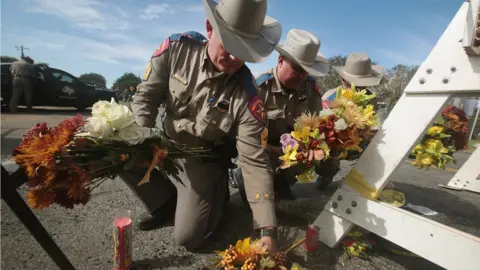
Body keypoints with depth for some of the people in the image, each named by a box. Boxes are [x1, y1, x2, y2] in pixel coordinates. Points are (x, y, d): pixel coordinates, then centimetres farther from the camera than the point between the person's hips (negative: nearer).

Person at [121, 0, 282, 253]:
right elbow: (146, 96, -7)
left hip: (204, 162, -3)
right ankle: (166, 199, 7)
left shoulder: (247, 97, -27)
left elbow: (255, 162, -26)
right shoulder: (176, 48, -19)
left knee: (188, 238, -11)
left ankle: (217, 195, 22)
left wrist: (267, 229, -27)